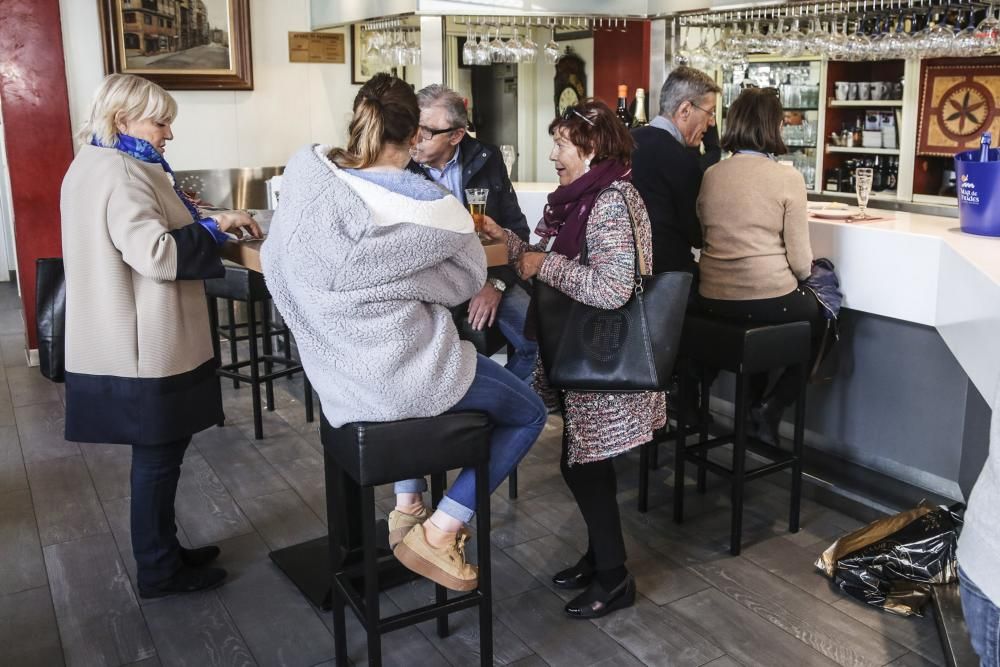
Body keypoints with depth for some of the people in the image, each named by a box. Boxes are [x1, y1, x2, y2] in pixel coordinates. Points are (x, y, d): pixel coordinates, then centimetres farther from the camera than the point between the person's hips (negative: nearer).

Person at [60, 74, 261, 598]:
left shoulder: (96, 164, 15)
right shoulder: (120, 172, -19)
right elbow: (155, 254, -28)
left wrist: (206, 225, 12)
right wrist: (215, 227, -17)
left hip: (129, 342, 10)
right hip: (143, 348, -10)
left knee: (157, 452, 18)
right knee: (158, 455, 3)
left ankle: (163, 552, 31)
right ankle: (158, 571, 17)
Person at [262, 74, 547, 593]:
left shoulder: (305, 174, -6)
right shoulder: (428, 205, -17)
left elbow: (275, 263, 6)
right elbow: (469, 279, 0)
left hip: (333, 376, 6)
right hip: (399, 372, -6)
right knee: (529, 414, 15)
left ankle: (407, 507, 32)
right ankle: (438, 532, 9)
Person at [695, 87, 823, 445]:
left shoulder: (711, 175, 3)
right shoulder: (788, 178, -10)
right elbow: (801, 260, -9)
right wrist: (801, 276, 15)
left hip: (713, 298, 5)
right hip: (767, 299, -5)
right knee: (817, 317, 27)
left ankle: (754, 402, 32)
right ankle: (770, 408, 16)